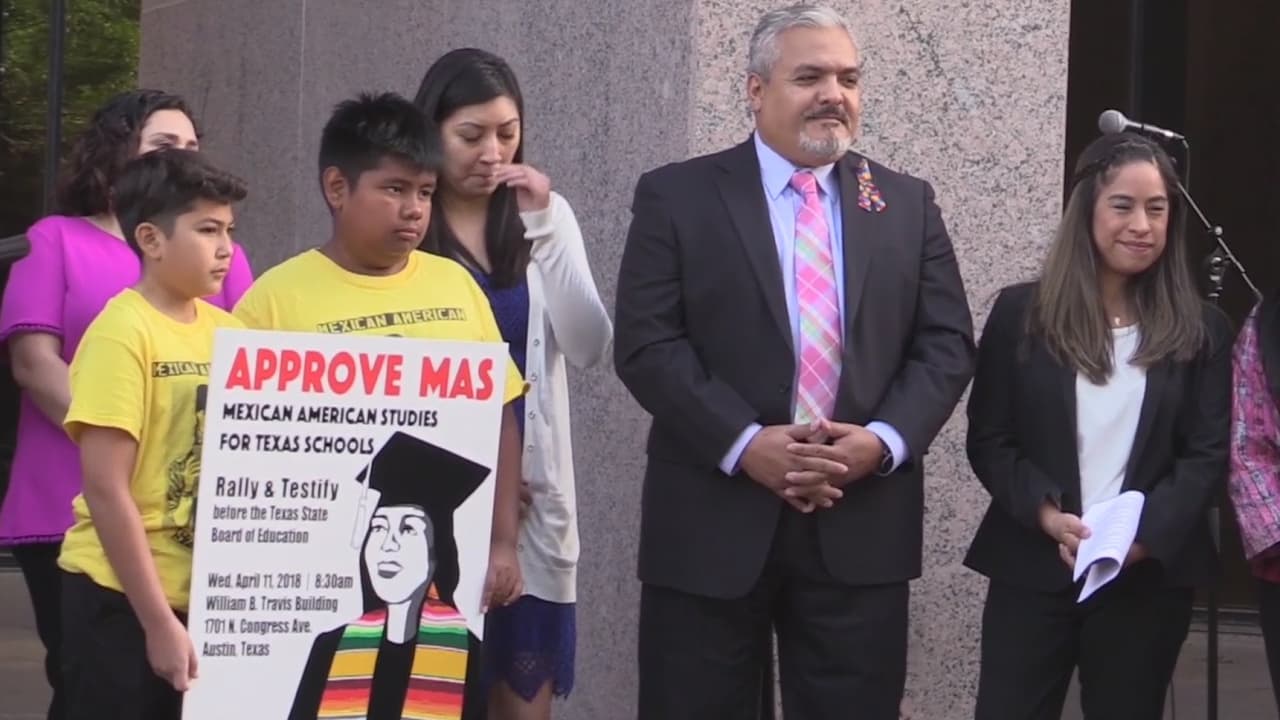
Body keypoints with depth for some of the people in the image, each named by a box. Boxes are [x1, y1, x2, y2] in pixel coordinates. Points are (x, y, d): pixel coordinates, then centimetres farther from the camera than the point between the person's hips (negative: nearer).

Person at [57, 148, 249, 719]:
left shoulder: (227, 331, 6)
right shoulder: (123, 333, -12)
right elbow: (105, 489, -15)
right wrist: (159, 622, -16)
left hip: (206, 594, 6)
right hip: (122, 597, -6)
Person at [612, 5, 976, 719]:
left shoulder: (908, 204, 11)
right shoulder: (677, 197, 2)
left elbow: (947, 343, 7)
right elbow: (647, 345, -6)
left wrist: (884, 440, -11)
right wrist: (744, 444, -17)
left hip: (862, 526, 2)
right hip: (713, 524, -2)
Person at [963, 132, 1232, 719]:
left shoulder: (1201, 330, 5)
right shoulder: (1020, 313, 3)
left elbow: (1207, 454, 0)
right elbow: (988, 440, 2)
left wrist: (1143, 536, -14)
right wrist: (1047, 514, -14)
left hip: (1150, 575, 1)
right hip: (1032, 569, -1)